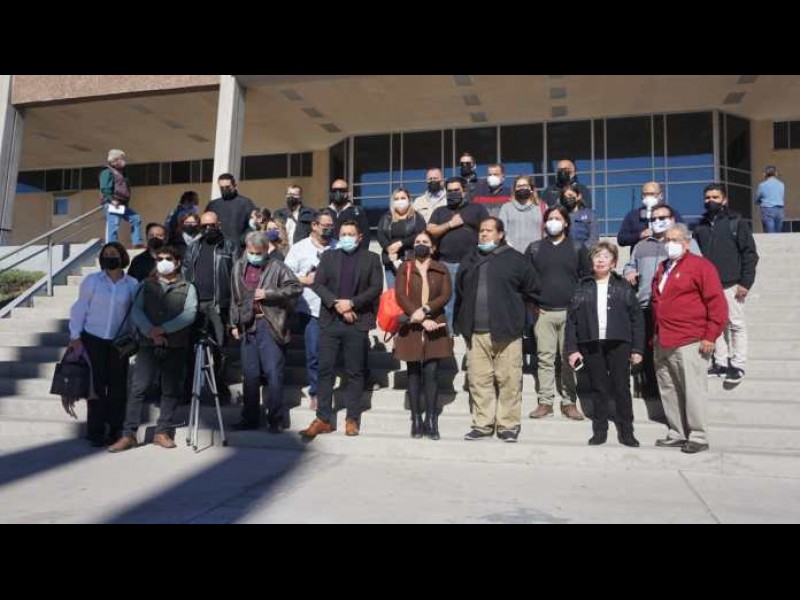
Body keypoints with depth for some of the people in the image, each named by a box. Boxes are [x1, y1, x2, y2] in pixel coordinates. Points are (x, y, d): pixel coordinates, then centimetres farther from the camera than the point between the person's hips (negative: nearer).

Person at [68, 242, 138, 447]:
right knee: (96, 384, 1)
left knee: (117, 385, 3)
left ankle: (114, 430, 14)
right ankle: (96, 431, 10)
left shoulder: (132, 284, 3)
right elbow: (80, 308, 1)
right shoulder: (92, 280, 0)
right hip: (93, 339, -1)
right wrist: (75, 336, -4)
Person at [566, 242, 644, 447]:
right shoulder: (582, 287, 7)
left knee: (622, 389, 3)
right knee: (598, 389, 7)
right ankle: (600, 430, 17)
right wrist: (572, 349, -2)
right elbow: (571, 319, 4)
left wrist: (637, 349, -1)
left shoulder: (623, 287, 6)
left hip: (618, 344, -1)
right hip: (591, 345, 1)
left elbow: (637, 318, 5)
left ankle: (626, 431, 14)